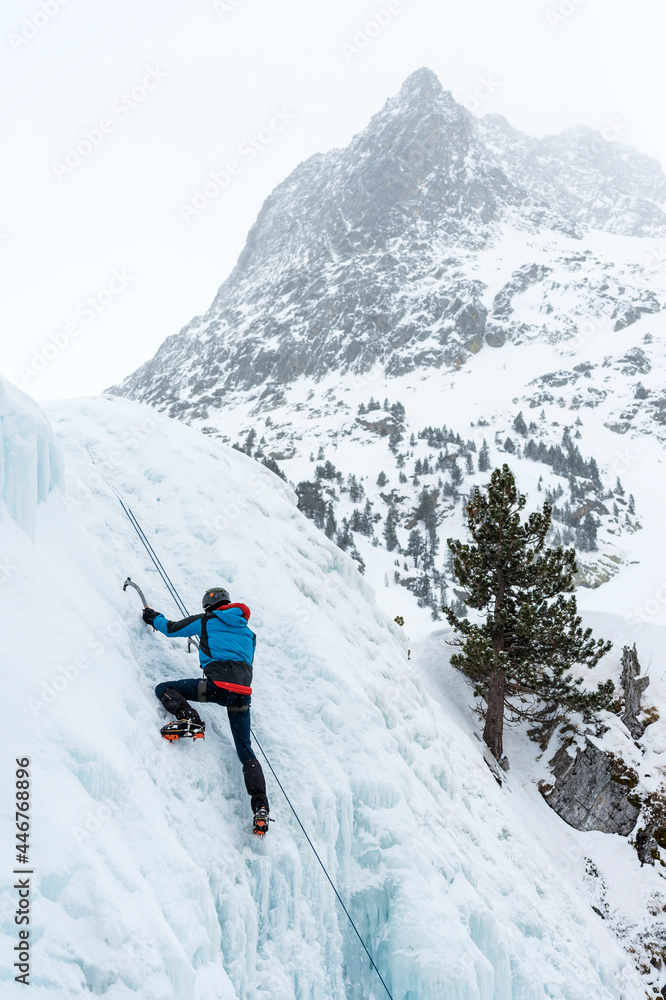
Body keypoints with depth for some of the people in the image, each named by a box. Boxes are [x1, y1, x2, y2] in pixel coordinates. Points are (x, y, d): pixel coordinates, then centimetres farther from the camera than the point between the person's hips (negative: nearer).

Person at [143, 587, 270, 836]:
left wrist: (154, 617, 43)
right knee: (245, 752, 12)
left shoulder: (207, 621, 16)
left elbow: (171, 629, 23)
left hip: (218, 685, -5)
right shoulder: (248, 632, 28)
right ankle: (261, 808, -3)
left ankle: (190, 719, -17)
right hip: (243, 692, 5)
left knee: (164, 689, 11)